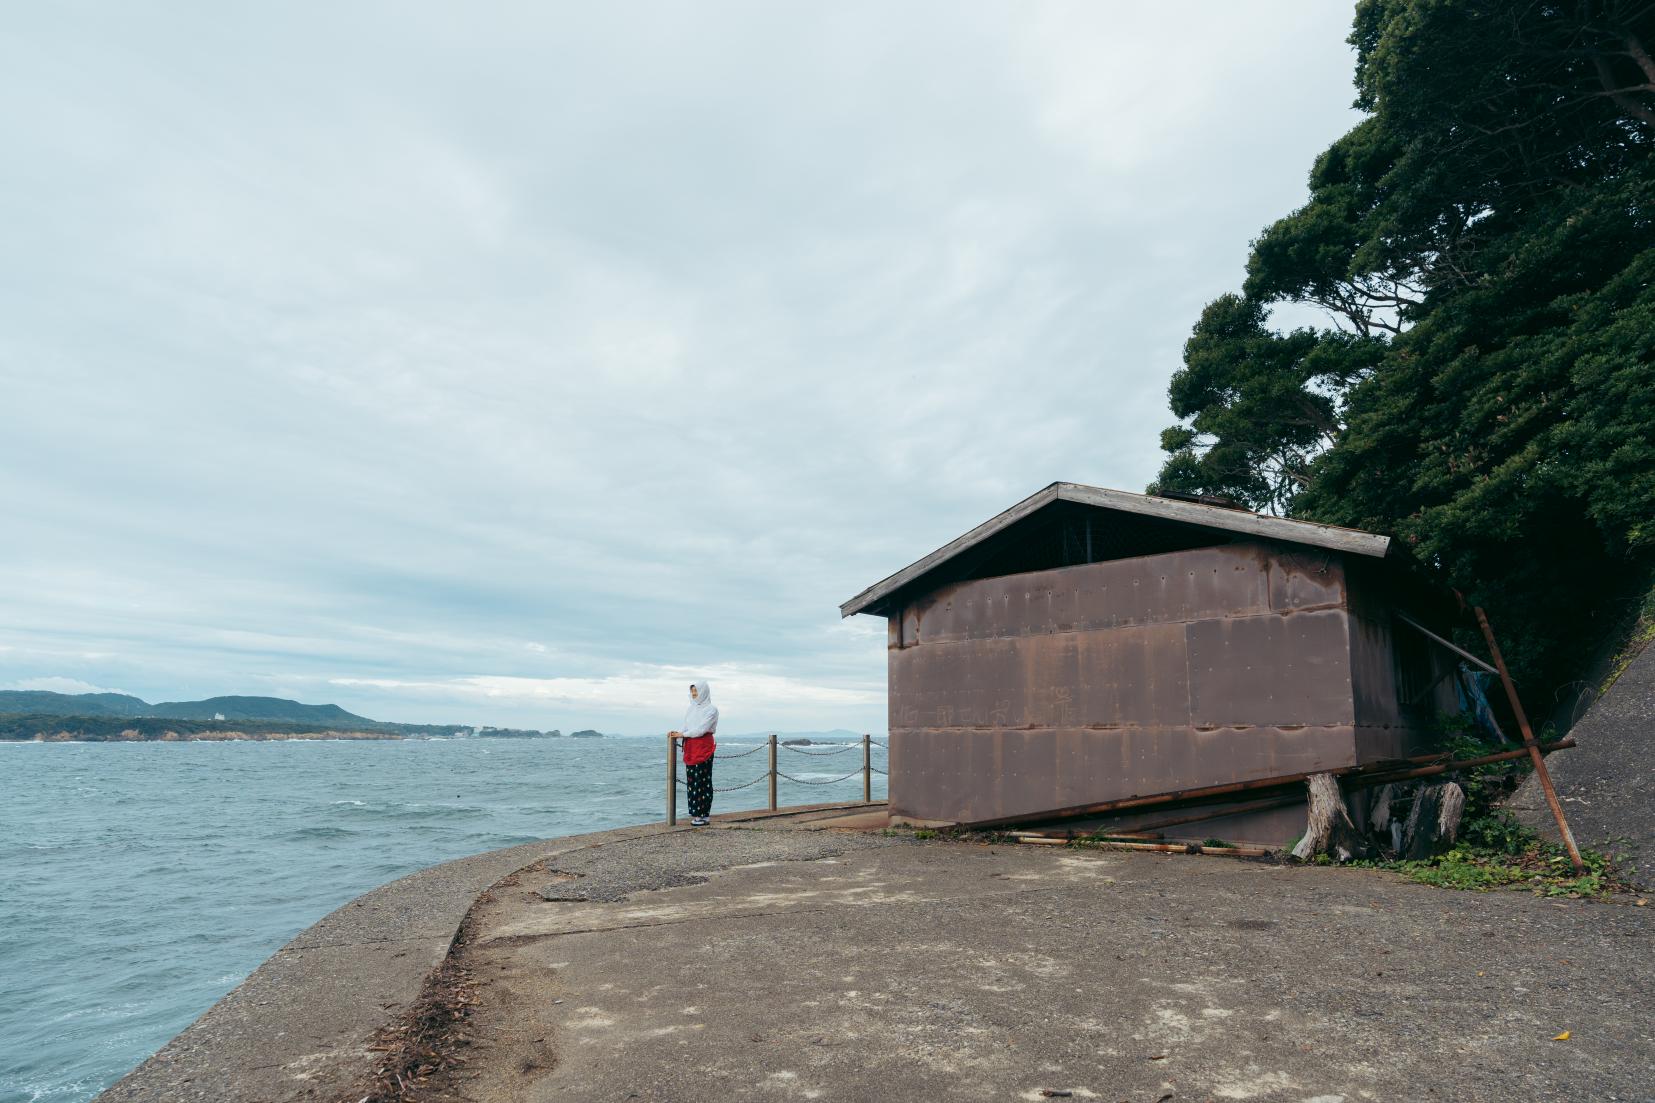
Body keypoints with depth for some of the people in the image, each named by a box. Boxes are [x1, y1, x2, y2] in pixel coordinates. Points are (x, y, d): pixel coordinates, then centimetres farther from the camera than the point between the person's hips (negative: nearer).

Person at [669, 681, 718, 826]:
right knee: (691, 781, 2)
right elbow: (686, 729, 12)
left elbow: (702, 729, -12)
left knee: (702, 781, -7)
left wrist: (682, 734, -12)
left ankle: (702, 815, -5)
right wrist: (677, 735, -7)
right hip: (690, 748, 6)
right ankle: (695, 814, 5)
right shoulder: (690, 709, 16)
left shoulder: (711, 710, -3)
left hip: (704, 747, -6)